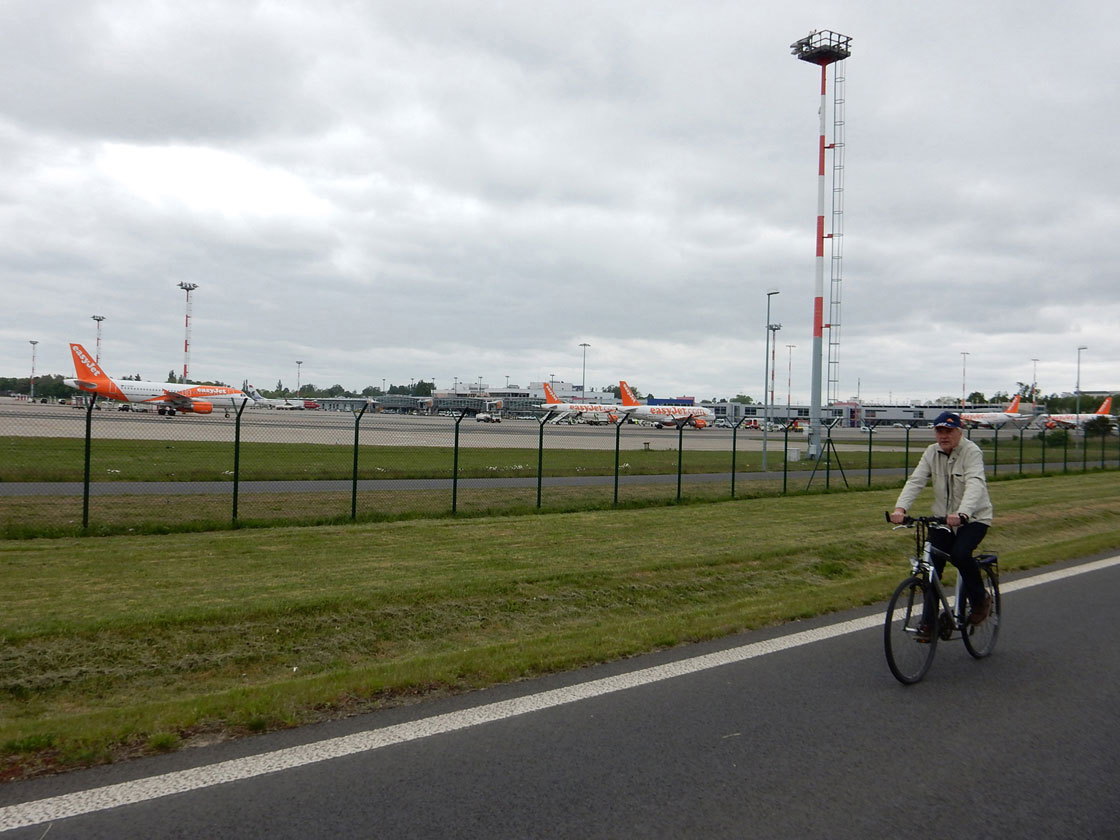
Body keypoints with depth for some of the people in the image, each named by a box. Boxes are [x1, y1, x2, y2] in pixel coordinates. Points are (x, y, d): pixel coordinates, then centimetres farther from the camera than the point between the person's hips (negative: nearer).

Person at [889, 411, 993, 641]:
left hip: (973, 518, -5)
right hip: (942, 517, 5)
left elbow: (975, 484, -30)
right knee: (932, 566, -2)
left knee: (960, 554, -28)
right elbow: (915, 481, -11)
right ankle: (929, 623, 9)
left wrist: (962, 514, -48)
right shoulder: (932, 453, 0)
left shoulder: (972, 452, -14)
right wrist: (900, 508, -28)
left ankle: (981, 600, 1)